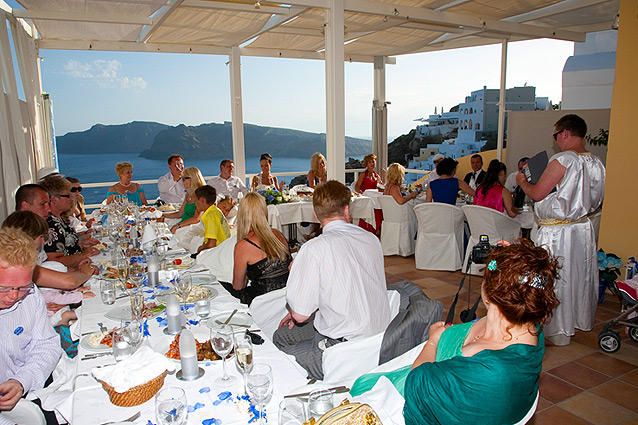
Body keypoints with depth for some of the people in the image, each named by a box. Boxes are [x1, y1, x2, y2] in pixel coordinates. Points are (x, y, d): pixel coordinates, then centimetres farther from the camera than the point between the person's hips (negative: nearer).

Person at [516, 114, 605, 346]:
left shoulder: (563, 160, -19)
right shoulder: (597, 163, 5)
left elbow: (537, 194, -16)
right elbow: (595, 200, 15)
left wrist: (522, 181, 3)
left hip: (557, 232, -8)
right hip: (584, 228, 8)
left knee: (555, 280, 4)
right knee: (580, 276, 20)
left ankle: (558, 332, 15)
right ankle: (580, 321, 37)